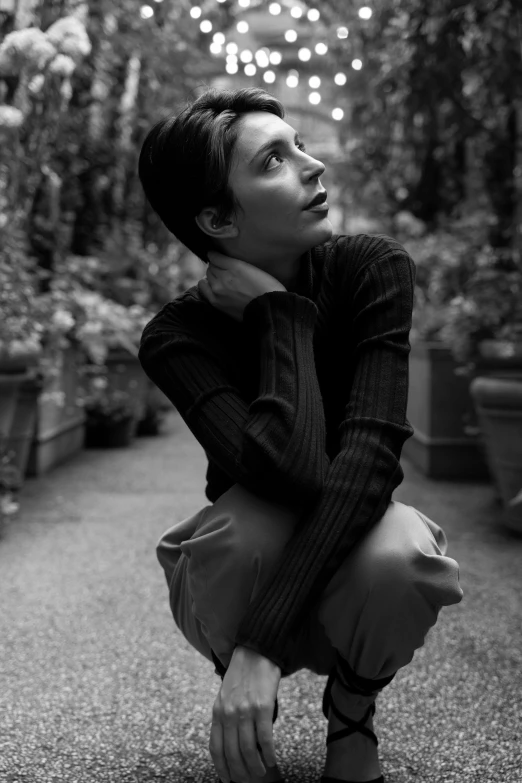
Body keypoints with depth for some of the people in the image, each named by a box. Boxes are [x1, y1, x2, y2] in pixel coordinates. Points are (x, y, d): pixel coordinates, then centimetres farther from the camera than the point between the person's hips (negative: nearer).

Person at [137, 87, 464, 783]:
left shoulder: (374, 270, -17)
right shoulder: (177, 336, -20)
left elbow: (370, 455, -31)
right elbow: (297, 471, -37)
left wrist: (264, 641, -38)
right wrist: (282, 308, -26)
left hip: (351, 552, 1)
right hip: (242, 568, 0)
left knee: (399, 554, -35)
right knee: (258, 510, -36)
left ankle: (353, 709, 1)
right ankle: (249, 719, -3)